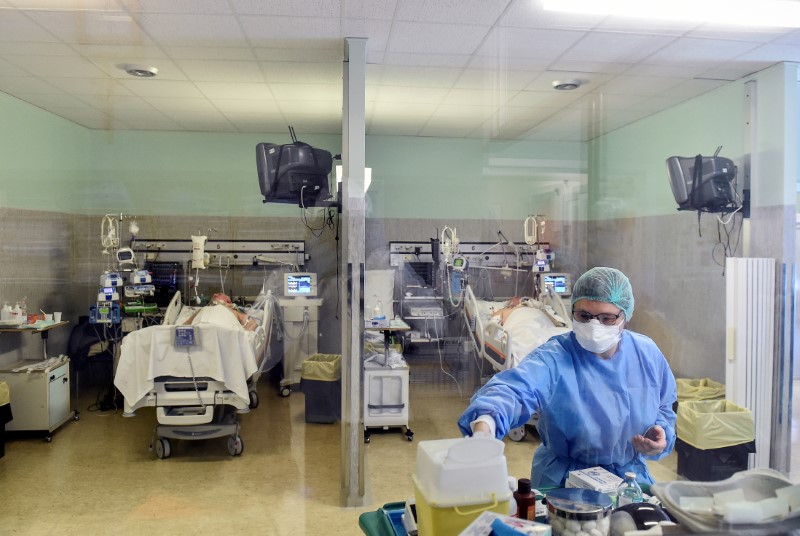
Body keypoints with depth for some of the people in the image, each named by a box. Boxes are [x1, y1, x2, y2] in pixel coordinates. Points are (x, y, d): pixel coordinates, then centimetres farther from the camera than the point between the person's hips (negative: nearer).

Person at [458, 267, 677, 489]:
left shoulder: (647, 354, -4)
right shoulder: (553, 357, -20)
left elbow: (663, 408, 12)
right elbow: (513, 389, -39)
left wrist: (661, 434, -11)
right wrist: (485, 424, -60)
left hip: (631, 476, 4)